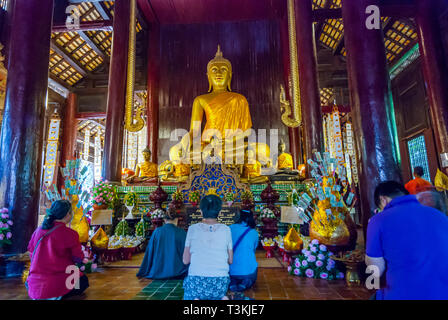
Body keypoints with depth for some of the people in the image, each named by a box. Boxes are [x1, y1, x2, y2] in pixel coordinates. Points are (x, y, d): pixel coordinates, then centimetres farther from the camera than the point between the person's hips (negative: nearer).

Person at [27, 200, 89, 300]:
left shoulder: (39, 230, 0)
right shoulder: (70, 234, -16)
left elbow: (31, 251, 14)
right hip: (56, 284, -7)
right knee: (83, 280, 19)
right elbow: (78, 258, -4)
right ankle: (57, 296, -5)